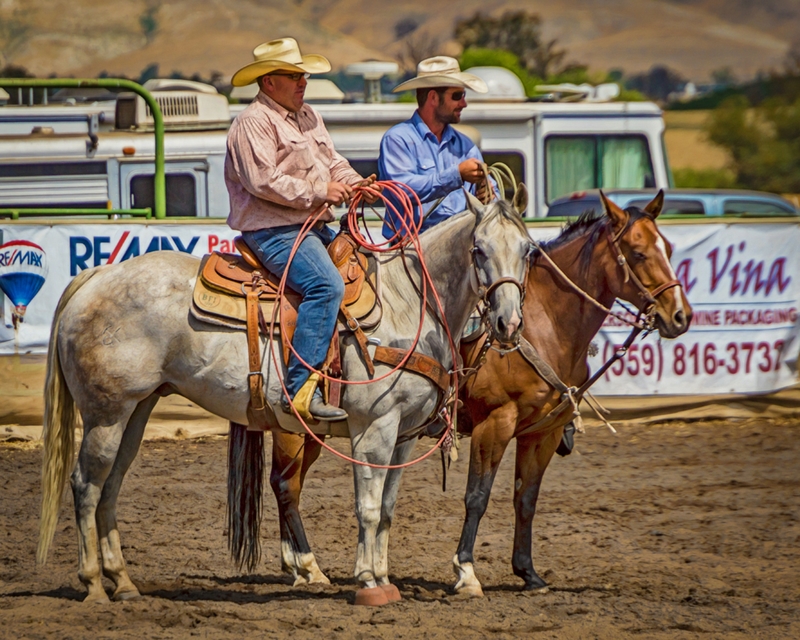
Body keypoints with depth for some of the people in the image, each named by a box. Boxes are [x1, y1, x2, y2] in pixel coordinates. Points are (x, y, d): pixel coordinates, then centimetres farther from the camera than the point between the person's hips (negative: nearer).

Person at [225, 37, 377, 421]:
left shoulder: (308, 117, 21)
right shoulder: (253, 123, -10)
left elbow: (333, 163, 24)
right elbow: (263, 180, -20)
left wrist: (354, 184, 1)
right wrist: (318, 192, -18)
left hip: (315, 227, 10)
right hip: (274, 231, -10)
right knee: (326, 285, -29)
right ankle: (301, 388, -34)